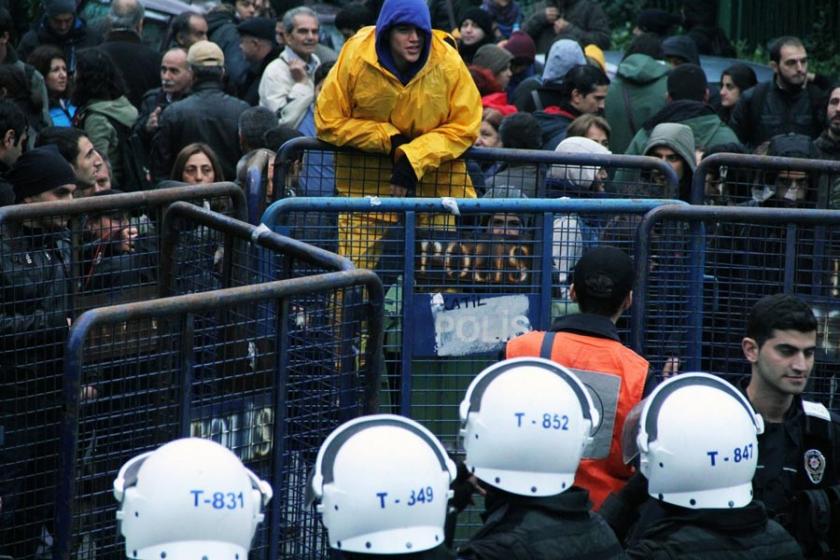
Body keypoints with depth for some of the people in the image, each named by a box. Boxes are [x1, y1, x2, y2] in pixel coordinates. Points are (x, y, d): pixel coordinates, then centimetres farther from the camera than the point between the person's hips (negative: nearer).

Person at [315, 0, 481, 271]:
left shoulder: (448, 62, -14)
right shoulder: (356, 57, -14)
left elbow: (463, 127, -8)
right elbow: (328, 122, -8)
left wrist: (414, 159, -21)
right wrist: (388, 138, -17)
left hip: (434, 170, 1)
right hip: (365, 176, -1)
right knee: (354, 264, -4)